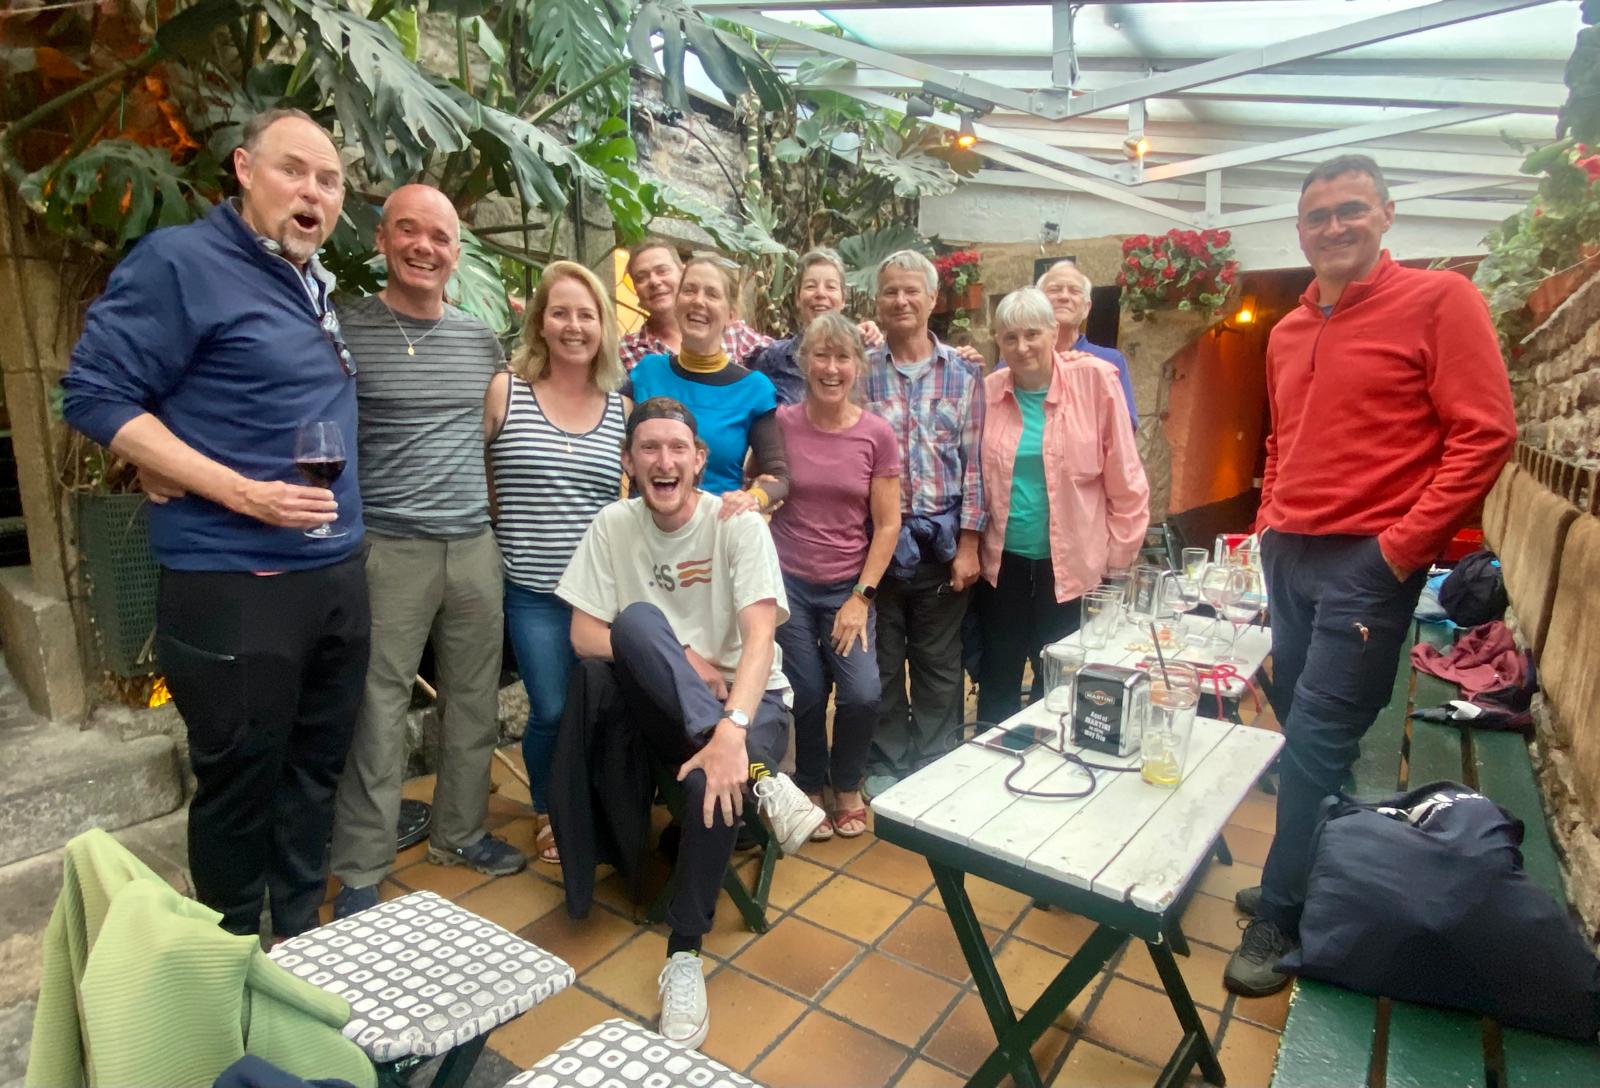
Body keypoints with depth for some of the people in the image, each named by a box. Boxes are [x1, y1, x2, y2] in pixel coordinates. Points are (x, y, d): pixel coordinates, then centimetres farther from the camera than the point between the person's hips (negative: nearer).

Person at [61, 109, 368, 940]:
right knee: (240, 784, 8)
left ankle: (302, 939, 35)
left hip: (337, 575, 7)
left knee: (315, 768, 17)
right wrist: (240, 493, -19)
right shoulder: (180, 261, -9)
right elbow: (93, 394, -12)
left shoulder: (316, 287, 14)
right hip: (233, 586, -7)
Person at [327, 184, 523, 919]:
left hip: (475, 546, 5)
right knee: (376, 714, 2)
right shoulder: (345, 328, -4)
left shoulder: (482, 338, 11)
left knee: (474, 701, 14)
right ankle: (360, 875, 18)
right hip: (387, 549, -5)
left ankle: (458, 832, 33)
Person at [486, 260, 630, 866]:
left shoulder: (622, 408, 5)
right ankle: (549, 812, 29)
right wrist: (504, 532, 1)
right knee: (552, 711, -1)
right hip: (534, 593, -2)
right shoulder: (504, 392, -2)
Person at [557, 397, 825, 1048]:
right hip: (660, 708, 2)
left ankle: (685, 954, -13)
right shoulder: (613, 525, -1)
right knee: (639, 620, -29)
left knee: (712, 780, -35)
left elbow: (760, 638, -22)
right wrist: (682, 660, -15)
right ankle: (762, 778, -36)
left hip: (745, 697, -2)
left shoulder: (740, 524, -10)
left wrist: (732, 728, -38)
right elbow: (584, 637, -4)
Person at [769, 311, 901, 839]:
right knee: (807, 693, 2)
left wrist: (861, 598, -7)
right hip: (788, 582, 0)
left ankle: (847, 786, 22)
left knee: (862, 695, -10)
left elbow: (887, 526, -2)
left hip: (849, 587, 0)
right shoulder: (780, 423, -4)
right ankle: (811, 787, 32)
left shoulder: (877, 435, -3)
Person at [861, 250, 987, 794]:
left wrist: (969, 544, -3)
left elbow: (974, 462, 1)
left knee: (940, 662, 11)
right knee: (882, 661, 11)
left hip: (943, 538, 1)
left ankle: (937, 765, 28)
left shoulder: (963, 372, 3)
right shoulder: (861, 370, 1)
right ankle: (885, 764, 28)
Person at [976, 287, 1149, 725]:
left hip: (1069, 561, -2)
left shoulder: (1094, 379, -8)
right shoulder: (988, 390, 0)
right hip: (1002, 559, 3)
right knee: (997, 680, 15)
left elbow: (1124, 475, -5)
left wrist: (1120, 552, -4)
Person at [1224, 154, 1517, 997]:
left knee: (1317, 741, -4)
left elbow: (1485, 434, -10)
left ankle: (1279, 918, 10)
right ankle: (1304, 883, 28)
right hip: (1288, 556, 7)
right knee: (1303, 730, 13)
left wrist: (1405, 542, -15)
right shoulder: (1287, 332, 14)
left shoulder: (1438, 300, -5)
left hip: (1368, 562, -6)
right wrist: (1269, 519, 13)